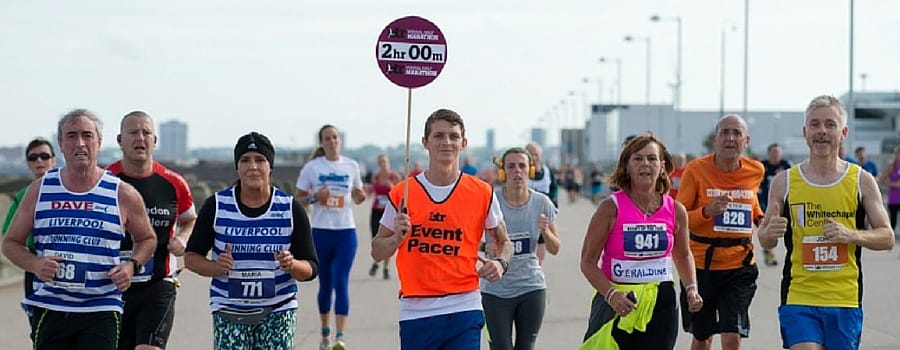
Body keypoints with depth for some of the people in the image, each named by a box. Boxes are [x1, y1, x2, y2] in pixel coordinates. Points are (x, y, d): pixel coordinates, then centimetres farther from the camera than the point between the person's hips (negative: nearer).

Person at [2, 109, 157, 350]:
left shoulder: (122, 194, 2)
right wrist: (34, 264, -9)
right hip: (49, 309, 2)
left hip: (101, 311, -2)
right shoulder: (40, 190, 6)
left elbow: (147, 239, 17)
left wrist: (131, 265, -3)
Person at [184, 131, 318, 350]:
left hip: (277, 312, 1)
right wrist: (216, 267, -17)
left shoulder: (291, 209, 0)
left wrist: (292, 265, -21)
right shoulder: (216, 206, -1)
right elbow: (191, 256, 4)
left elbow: (311, 268, 2)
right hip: (228, 312, 0)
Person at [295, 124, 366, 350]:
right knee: (325, 284, 9)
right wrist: (314, 197, -15)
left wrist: (360, 196, -7)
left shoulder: (351, 166, 5)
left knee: (342, 283, -10)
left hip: (346, 231, 0)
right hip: (321, 231, 0)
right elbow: (298, 199, 4)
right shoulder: (312, 167, 0)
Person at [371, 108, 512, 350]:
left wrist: (500, 263, -6)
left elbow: (504, 242, 16)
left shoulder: (482, 193, 3)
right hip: (415, 311, 1)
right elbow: (377, 252, 9)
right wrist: (398, 236, -11)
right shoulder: (402, 194, 3)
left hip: (463, 310, -1)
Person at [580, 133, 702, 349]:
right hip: (615, 303, -2)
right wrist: (611, 294, -20)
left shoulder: (675, 211, 2)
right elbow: (588, 262, -6)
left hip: (661, 304, 3)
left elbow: (683, 255, 20)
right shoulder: (611, 208, -8)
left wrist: (691, 288, 4)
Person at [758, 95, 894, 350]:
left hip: (845, 301, 1)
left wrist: (852, 235, -15)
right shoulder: (785, 182, 2)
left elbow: (887, 238, 4)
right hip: (798, 298, -1)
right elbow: (765, 241, 10)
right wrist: (770, 232, -14)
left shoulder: (862, 181, 2)